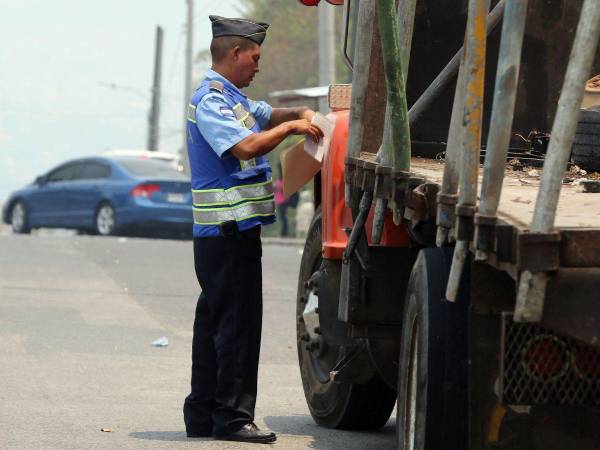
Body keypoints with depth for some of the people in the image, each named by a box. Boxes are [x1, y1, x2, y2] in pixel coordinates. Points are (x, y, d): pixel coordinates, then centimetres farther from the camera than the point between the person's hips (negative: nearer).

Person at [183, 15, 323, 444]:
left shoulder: (232, 98, 19)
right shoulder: (211, 100, -13)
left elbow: (266, 115, 32)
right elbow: (244, 146, -25)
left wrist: (300, 114, 11)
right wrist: (292, 127, -14)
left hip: (223, 232, 11)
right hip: (230, 230, -11)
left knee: (215, 321, 12)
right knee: (237, 324, -9)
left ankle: (203, 415, 17)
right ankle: (232, 417, -7)